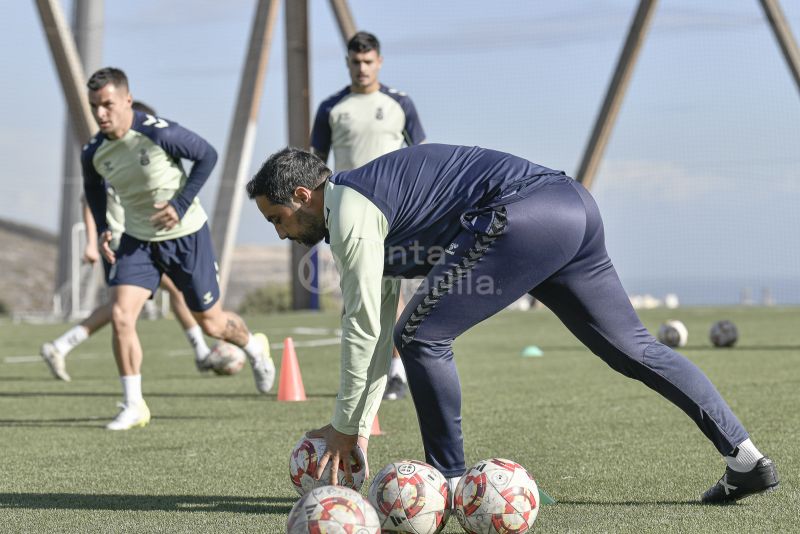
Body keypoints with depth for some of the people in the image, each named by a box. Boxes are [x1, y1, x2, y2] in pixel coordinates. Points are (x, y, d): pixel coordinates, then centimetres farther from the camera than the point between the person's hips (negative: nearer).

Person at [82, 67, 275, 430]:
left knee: (210, 323, 9)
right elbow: (94, 189, 14)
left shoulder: (159, 134, -24)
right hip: (137, 240, 4)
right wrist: (102, 229, 0)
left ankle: (254, 348, 44)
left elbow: (207, 155, -12)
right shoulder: (93, 154, -9)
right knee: (120, 315, -15)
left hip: (186, 235, -4)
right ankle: (133, 407, -3)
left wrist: (180, 205, -19)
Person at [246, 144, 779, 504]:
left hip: (526, 216, -10)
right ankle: (746, 458, 13)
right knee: (633, 347, 12)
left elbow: (363, 328, -4)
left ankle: (452, 483, 4)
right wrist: (359, 427, 30)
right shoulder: (369, 205, 27)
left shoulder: (348, 211, -3)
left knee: (423, 336, -3)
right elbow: (377, 330, 31)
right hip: (574, 206, 10)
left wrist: (344, 428, 5)